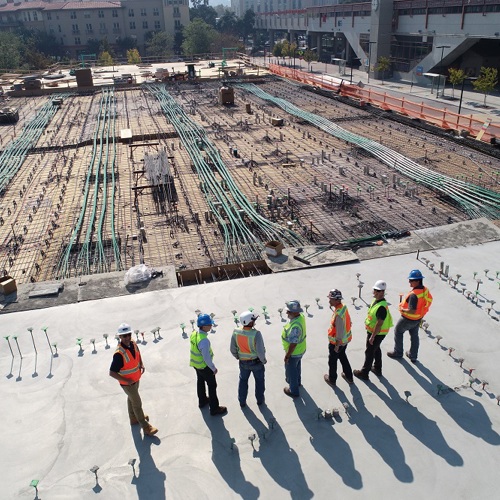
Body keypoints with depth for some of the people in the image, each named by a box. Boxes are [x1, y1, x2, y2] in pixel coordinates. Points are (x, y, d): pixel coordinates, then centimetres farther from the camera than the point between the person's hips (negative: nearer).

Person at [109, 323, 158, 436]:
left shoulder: (133, 344, -13)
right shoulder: (119, 354, -36)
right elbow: (112, 373, -30)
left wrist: (141, 364, -3)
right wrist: (126, 380, -25)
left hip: (136, 379, 7)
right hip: (127, 383, -7)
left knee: (131, 399, 29)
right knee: (137, 404, 6)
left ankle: (134, 418, 52)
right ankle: (146, 428, 23)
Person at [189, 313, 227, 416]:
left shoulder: (194, 334, -11)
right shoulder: (204, 341, -37)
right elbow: (206, 358, -29)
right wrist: (213, 368, -13)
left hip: (195, 364, 8)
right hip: (204, 366, -8)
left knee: (200, 382, 28)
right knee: (212, 385, 10)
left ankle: (202, 401, 50)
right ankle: (214, 408, 24)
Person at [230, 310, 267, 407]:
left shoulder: (236, 332, -19)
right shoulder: (256, 334, -32)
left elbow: (232, 349, -7)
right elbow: (260, 351, -29)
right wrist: (263, 360, -8)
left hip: (243, 362, 3)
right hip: (256, 362, -3)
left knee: (243, 380, 27)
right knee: (259, 380, 24)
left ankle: (242, 402, 40)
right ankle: (260, 400, 42)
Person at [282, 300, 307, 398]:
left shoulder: (295, 326, -40)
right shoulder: (301, 316, -12)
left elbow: (293, 344, -31)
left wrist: (287, 356, -18)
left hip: (294, 352, -8)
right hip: (300, 349, 8)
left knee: (291, 371, 16)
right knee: (297, 367, 32)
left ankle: (294, 391, 36)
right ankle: (297, 381, 57)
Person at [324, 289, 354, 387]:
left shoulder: (338, 315, -35)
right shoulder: (344, 307, -7)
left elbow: (339, 332, -29)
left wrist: (337, 346, -17)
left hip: (337, 342, -8)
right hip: (345, 340, 8)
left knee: (332, 361, 15)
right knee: (343, 357, 28)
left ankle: (332, 380, 36)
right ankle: (349, 377, 44)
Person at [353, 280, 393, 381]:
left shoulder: (382, 307, -32)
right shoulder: (376, 300, -2)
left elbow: (379, 324, -29)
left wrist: (372, 336, -24)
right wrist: (368, 325, 21)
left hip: (377, 333, -10)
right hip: (372, 330, 10)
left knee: (369, 352, 5)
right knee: (376, 349, 24)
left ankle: (364, 373, 20)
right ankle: (377, 369, 43)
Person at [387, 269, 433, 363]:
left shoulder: (414, 294, -36)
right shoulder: (425, 290, -9)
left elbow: (412, 311, -37)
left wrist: (403, 309, -17)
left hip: (408, 319, -7)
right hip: (418, 319, 8)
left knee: (398, 332, 17)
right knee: (414, 335, 23)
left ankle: (398, 353, 31)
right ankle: (413, 356, 37)